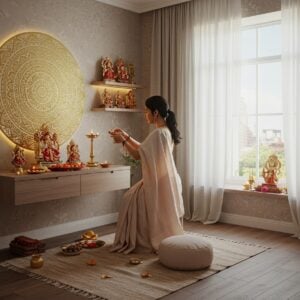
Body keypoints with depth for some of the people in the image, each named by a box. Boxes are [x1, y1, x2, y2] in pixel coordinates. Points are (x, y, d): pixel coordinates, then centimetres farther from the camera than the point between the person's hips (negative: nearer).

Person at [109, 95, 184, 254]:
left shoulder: (158, 133, -22)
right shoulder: (166, 131, 9)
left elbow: (138, 155, -19)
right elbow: (144, 149, 18)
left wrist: (123, 141, -8)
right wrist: (127, 136, 14)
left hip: (159, 182, -9)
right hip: (162, 179, 9)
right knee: (132, 198, 17)